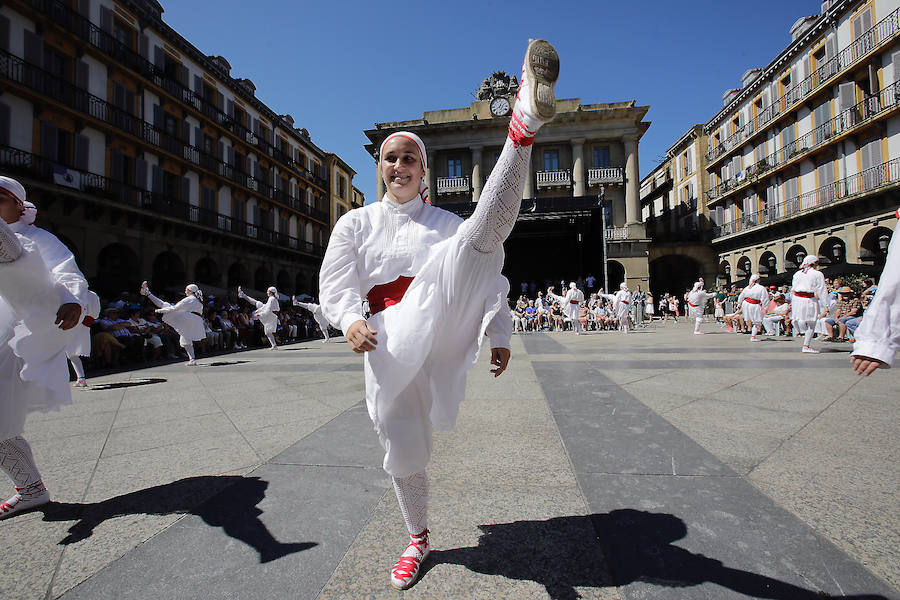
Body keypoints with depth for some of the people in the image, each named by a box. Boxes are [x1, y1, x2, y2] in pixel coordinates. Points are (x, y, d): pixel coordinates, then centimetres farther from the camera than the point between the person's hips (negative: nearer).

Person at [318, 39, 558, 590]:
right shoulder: (356, 223, 15)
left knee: (482, 235, -24)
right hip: (390, 343, 2)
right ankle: (419, 539, 33)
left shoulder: (446, 224, 14)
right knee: (403, 451, 8)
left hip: (441, 324, -1)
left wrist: (499, 335, 0)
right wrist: (350, 319, -17)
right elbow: (336, 282, 4)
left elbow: (490, 279, 11)